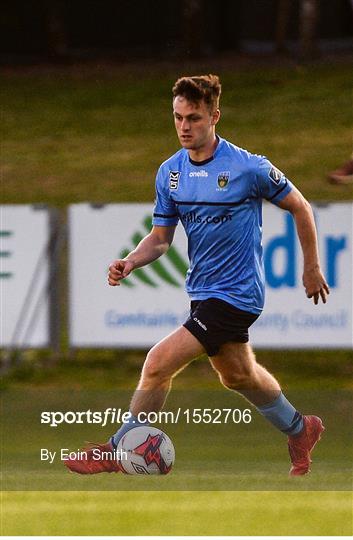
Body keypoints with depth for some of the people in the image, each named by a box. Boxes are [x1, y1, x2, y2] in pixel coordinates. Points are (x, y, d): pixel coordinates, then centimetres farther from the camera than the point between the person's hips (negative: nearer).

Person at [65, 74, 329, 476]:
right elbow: (160, 237, 5)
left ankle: (118, 452, -1)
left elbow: (299, 207, -4)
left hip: (234, 293, -8)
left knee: (158, 364, -15)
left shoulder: (248, 167, -18)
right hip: (203, 290, 8)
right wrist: (130, 262, -16)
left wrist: (311, 269, 2)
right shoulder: (170, 172, -1)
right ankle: (299, 431, 50)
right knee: (237, 375, 26)